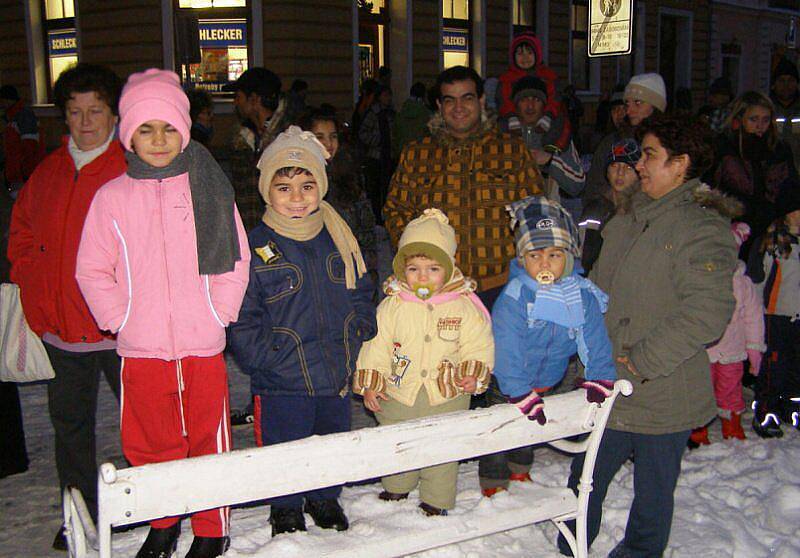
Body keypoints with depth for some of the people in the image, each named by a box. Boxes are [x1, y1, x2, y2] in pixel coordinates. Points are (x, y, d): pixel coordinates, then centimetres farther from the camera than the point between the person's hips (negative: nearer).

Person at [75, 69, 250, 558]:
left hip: (203, 346, -1)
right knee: (150, 443, 12)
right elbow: (92, 270, 6)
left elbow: (236, 261, 2)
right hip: (141, 349, 1)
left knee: (209, 440, 8)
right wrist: (120, 318, -4)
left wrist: (218, 313, -6)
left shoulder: (208, 188, 1)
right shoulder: (112, 197, 2)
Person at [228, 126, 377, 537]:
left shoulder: (338, 237, 2)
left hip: (336, 376, 4)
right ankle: (286, 512, 35)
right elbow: (241, 320, -10)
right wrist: (266, 360, -16)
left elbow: (362, 291, 13)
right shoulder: (255, 248, -12)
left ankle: (324, 499, 46)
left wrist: (356, 336, 1)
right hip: (282, 384, -4)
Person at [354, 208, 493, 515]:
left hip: (446, 398, -1)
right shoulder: (391, 306, -7)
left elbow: (479, 343, -2)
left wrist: (474, 374, -17)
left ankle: (436, 501, 30)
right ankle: (396, 489, 44)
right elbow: (375, 344, -3)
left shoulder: (464, 306, -9)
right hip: (397, 395, 2)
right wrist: (370, 383, -6)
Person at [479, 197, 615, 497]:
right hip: (506, 382, -5)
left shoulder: (583, 295, -15)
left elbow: (594, 339, -4)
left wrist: (599, 378, -9)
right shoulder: (514, 296, -30)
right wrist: (519, 393, -31)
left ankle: (520, 472, 48)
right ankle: (494, 483, 25)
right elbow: (506, 349, -30)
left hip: (546, 381, 5)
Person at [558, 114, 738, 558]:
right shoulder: (629, 220, 10)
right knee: (585, 479, 16)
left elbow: (708, 312, -24)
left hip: (663, 399, -6)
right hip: (608, 388, 7)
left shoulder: (703, 226, -14)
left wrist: (643, 359, -20)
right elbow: (599, 291, 18)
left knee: (653, 490, 12)